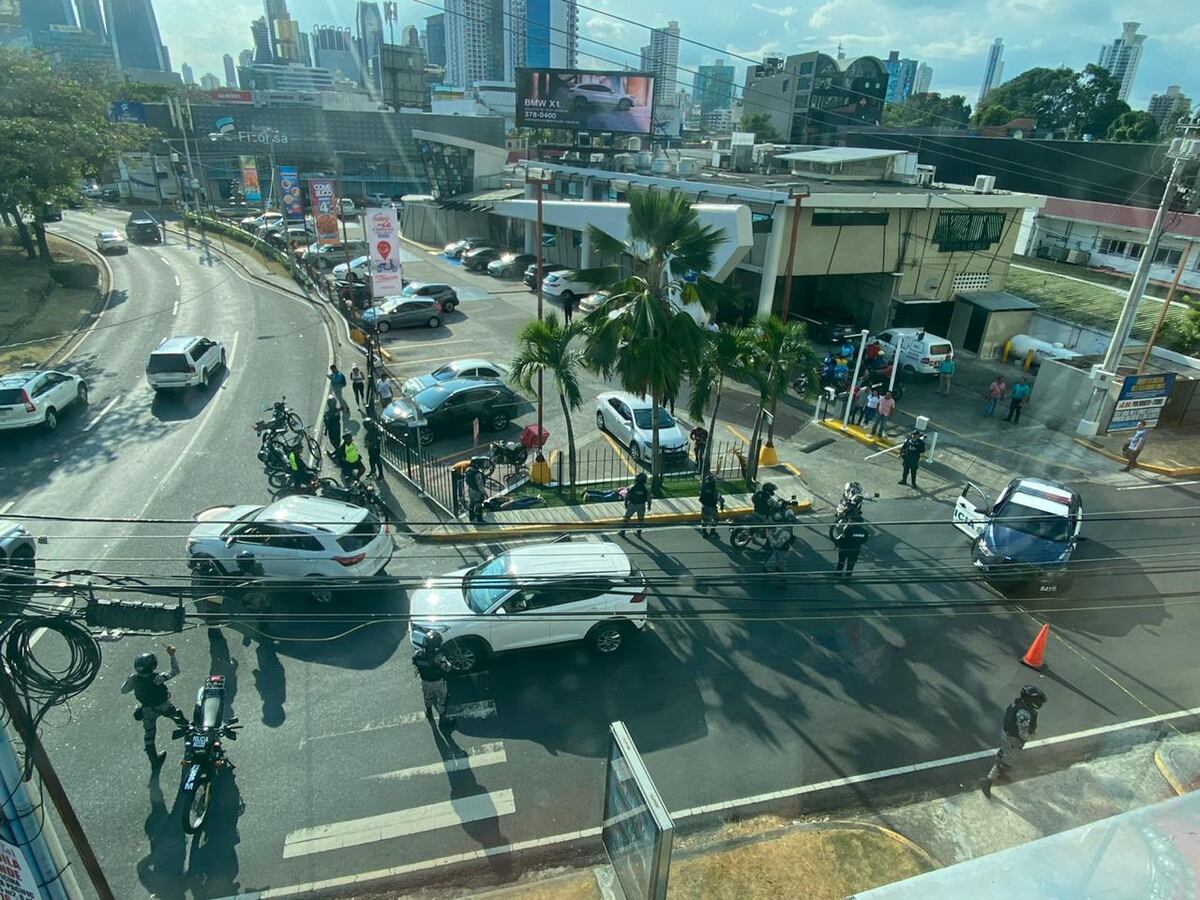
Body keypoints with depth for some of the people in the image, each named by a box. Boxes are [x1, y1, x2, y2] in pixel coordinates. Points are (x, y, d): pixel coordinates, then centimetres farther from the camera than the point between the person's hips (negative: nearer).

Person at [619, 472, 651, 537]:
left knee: (626, 518, 14)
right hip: (641, 506, 1)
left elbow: (627, 496, -5)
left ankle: (622, 532, 17)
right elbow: (648, 498, -6)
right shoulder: (646, 488, -12)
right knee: (641, 519, 20)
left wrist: (625, 503, 11)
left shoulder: (632, 487, -13)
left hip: (632, 505, -1)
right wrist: (649, 505, 10)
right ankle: (639, 533, 24)